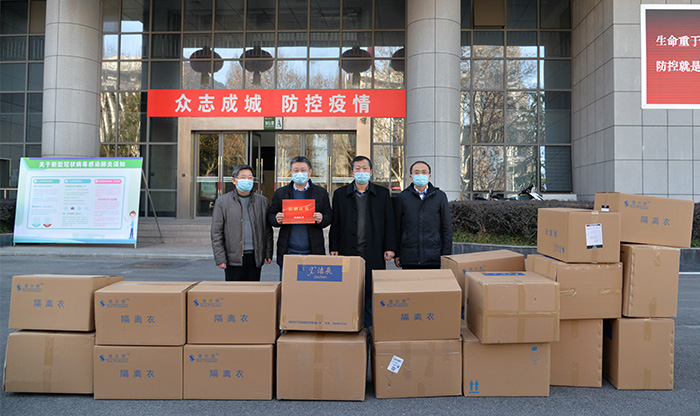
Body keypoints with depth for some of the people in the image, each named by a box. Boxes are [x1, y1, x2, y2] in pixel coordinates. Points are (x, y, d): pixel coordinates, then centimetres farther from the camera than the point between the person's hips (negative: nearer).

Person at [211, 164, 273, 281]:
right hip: (233, 258, -2)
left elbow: (268, 230, 12)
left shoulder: (262, 201, 10)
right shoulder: (222, 201, 3)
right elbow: (216, 232, 1)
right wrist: (220, 258, -6)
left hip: (255, 258, 2)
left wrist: (268, 254, 5)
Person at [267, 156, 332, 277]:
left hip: (313, 252, 0)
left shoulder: (321, 193, 9)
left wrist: (321, 220, -16)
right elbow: (270, 215, 10)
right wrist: (277, 220, -14)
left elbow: (329, 217, 7)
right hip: (288, 251, 1)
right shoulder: (280, 193, 10)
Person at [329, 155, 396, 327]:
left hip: (374, 255, 0)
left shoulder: (383, 193, 9)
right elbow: (335, 224, 9)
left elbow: (389, 223, 7)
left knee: (371, 294, 3)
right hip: (348, 252, 1)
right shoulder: (340, 194, 10)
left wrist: (389, 248, 0)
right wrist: (334, 248, 3)